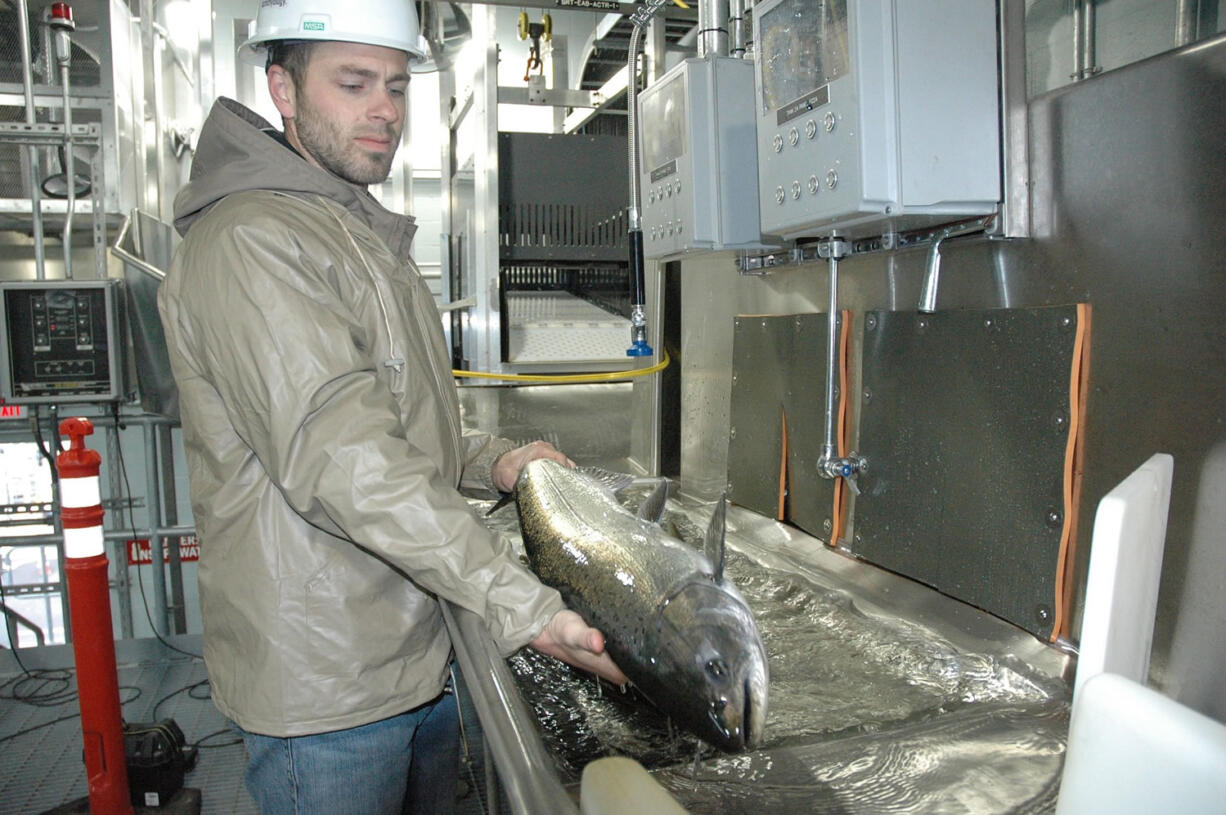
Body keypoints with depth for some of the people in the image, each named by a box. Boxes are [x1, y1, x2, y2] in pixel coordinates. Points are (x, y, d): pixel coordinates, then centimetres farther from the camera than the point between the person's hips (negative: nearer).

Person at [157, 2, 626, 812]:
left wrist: (493, 461, 4)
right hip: (325, 685, -9)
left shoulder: (368, 237, 16)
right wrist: (525, 606, -31)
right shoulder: (250, 240, -16)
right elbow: (339, 459, -27)